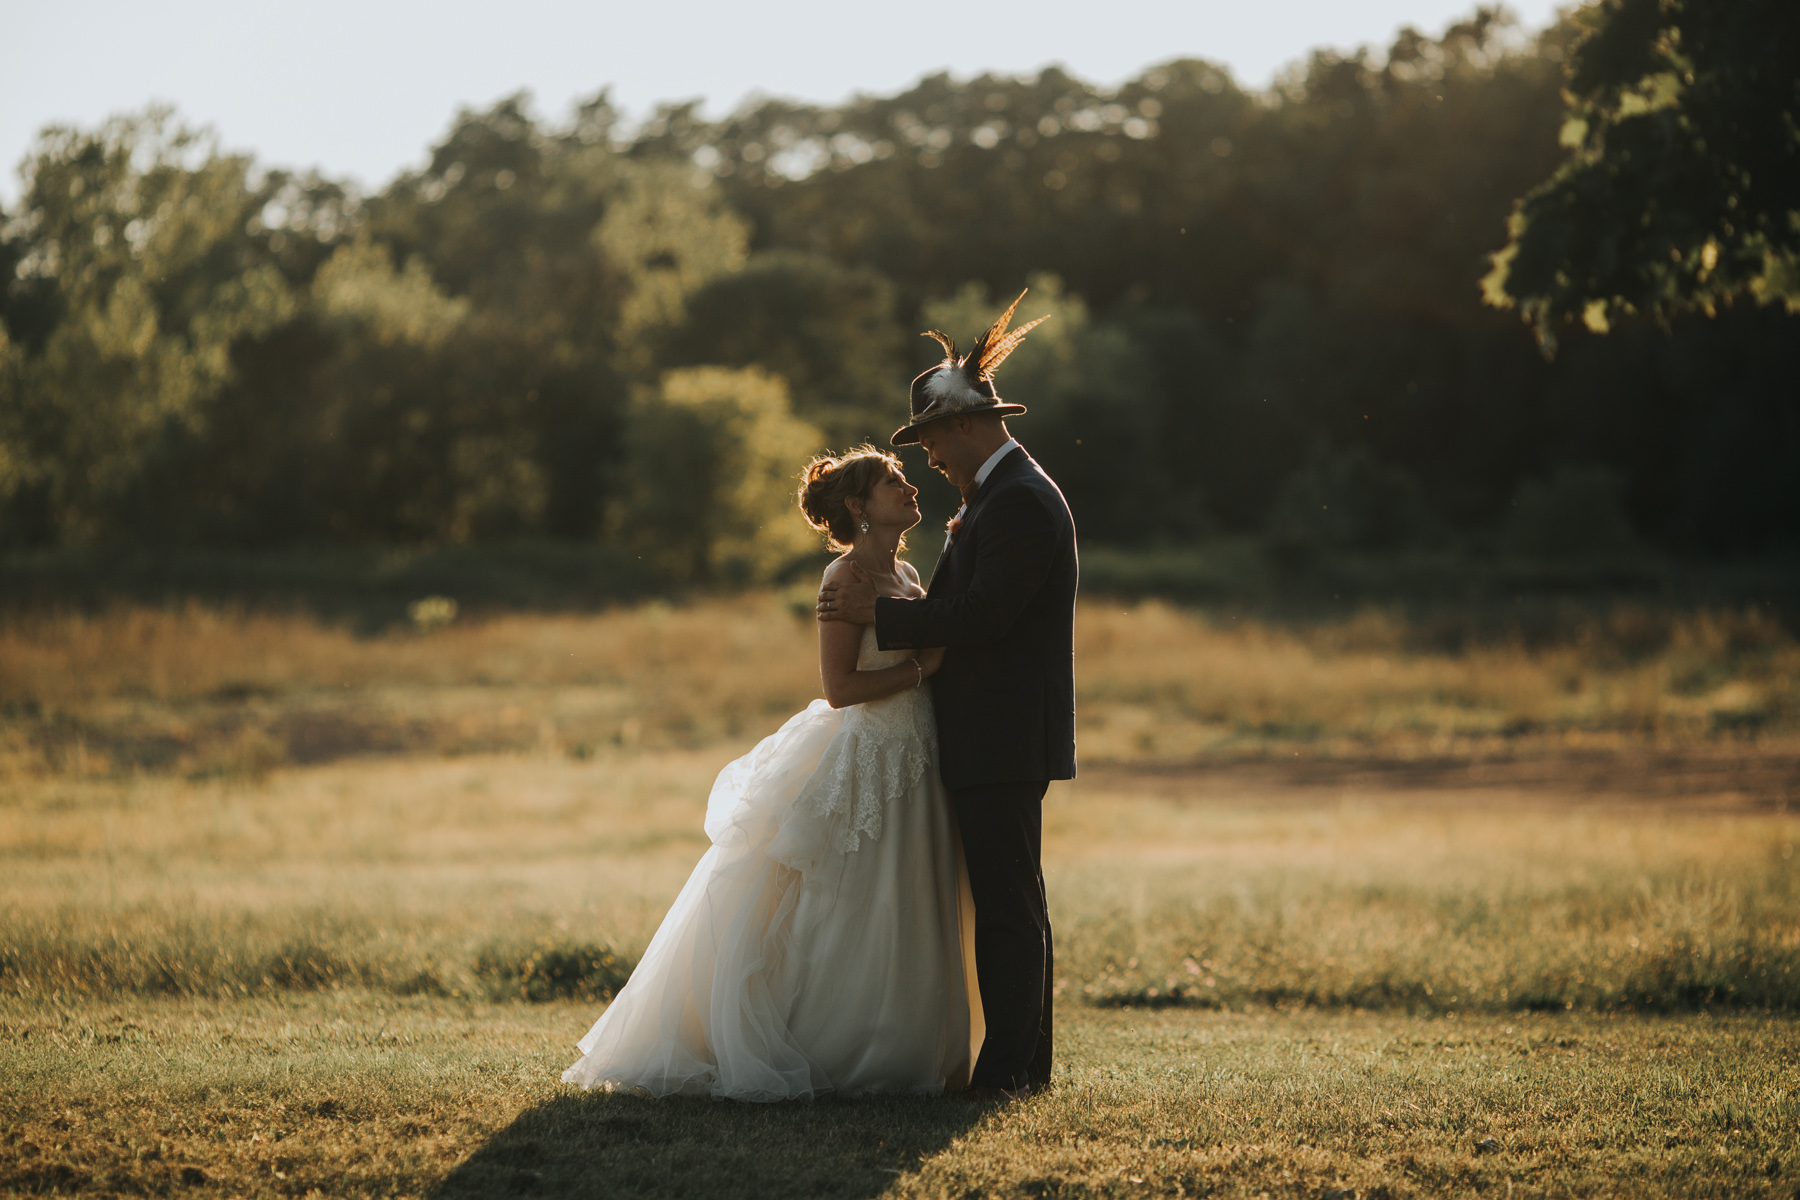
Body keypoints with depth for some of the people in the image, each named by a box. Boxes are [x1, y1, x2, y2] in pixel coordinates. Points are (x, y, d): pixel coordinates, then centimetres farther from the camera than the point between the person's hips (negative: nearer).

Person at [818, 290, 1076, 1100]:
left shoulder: (1019, 502, -15)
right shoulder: (1004, 496, 18)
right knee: (1011, 904, 13)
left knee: (1006, 905, -9)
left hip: (1003, 741, -11)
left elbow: (982, 615, -22)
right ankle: (1026, 1063, 18)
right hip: (996, 738, 11)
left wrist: (878, 610, -16)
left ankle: (1006, 1070, -8)